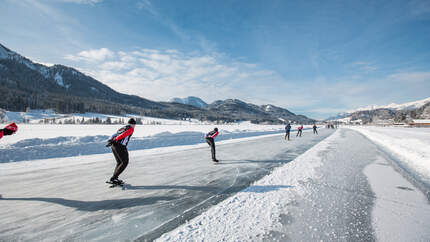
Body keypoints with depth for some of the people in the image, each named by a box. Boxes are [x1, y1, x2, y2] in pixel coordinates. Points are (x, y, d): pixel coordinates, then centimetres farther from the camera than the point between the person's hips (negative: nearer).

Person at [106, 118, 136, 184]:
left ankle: (114, 178, 14)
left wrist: (110, 141, -1)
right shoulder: (131, 129, 1)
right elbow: (123, 135, -14)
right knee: (125, 162, 2)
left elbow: (114, 135, 13)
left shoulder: (122, 128, 26)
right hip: (120, 147, -8)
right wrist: (114, 141, -21)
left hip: (114, 146, 8)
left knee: (119, 162, 19)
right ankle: (114, 178, -3)